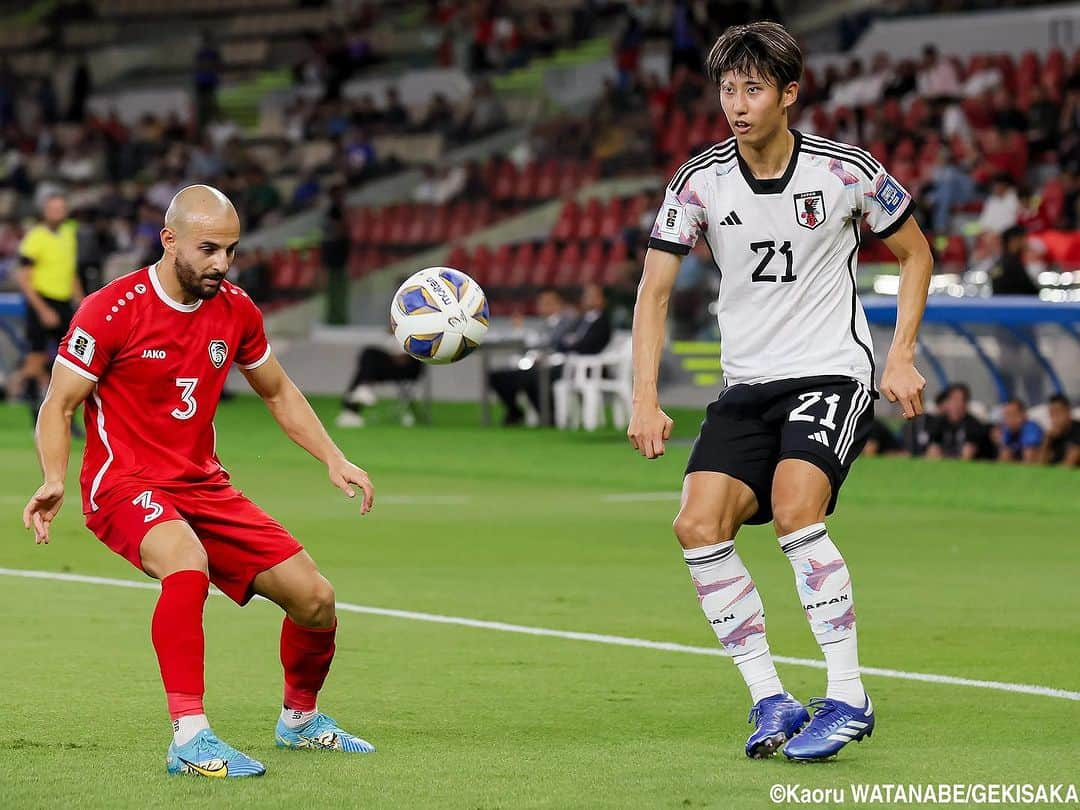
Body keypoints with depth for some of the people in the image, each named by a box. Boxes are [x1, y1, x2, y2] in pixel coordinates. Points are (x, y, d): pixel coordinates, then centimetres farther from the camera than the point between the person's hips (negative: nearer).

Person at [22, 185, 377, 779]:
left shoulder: (236, 311, 4)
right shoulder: (111, 310, -13)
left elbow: (278, 392, 21)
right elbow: (58, 405, -8)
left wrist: (333, 460, 10)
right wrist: (54, 482, -25)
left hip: (203, 485, 6)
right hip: (125, 484, -6)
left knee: (314, 599, 1)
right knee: (188, 563, -39)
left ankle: (300, 719, 30)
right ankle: (190, 739, -38)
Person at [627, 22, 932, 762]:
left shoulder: (847, 172, -7)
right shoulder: (700, 182, -3)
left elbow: (915, 252, 9)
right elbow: (655, 290, 0)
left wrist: (901, 356, -1)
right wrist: (646, 401, -10)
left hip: (832, 373, -4)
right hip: (747, 384, 4)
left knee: (796, 511, -27)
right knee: (699, 525, -14)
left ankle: (848, 699, -19)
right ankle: (771, 702, -4)